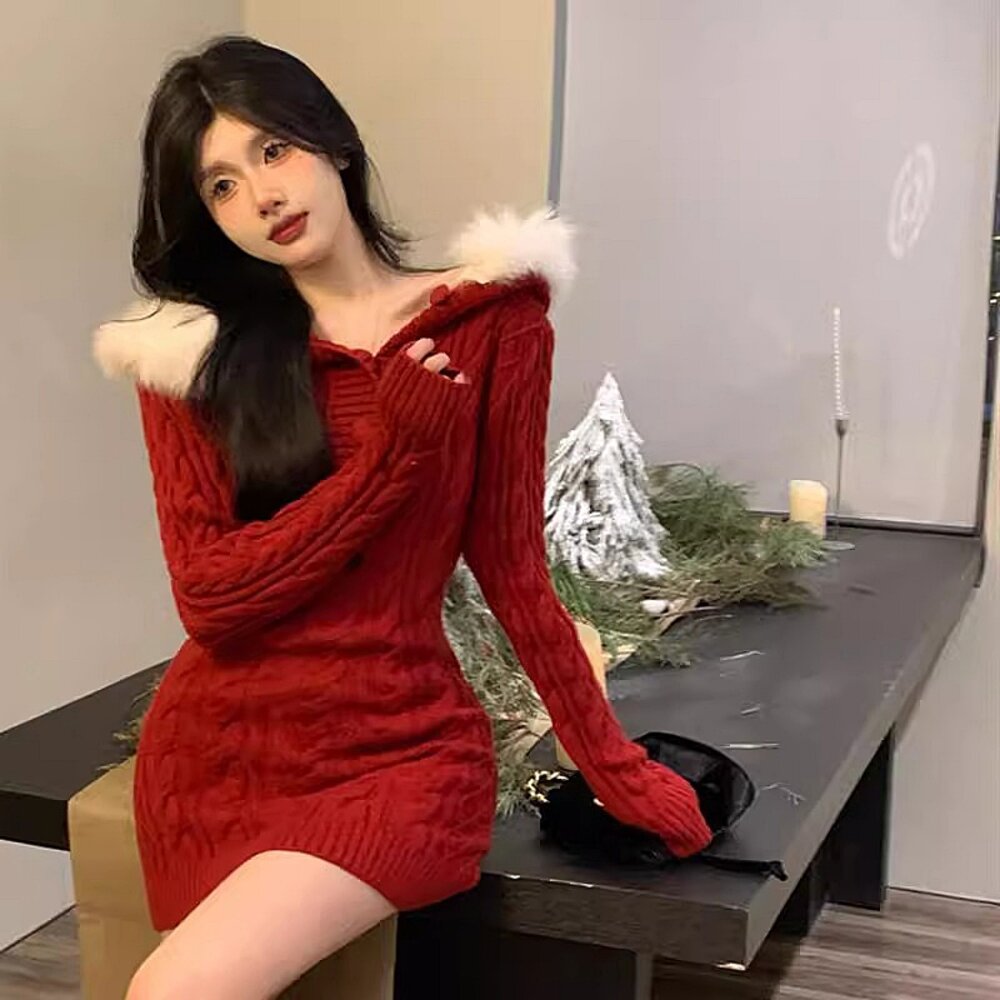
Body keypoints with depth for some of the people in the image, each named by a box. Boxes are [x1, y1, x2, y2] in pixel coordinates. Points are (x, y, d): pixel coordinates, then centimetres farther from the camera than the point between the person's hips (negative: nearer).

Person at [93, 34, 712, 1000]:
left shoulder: (491, 323, 0)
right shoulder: (188, 353, 1)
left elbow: (511, 563, 1)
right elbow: (208, 595, -8)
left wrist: (615, 764, 0)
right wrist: (388, 457, -14)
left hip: (398, 746, -2)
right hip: (217, 743, 2)